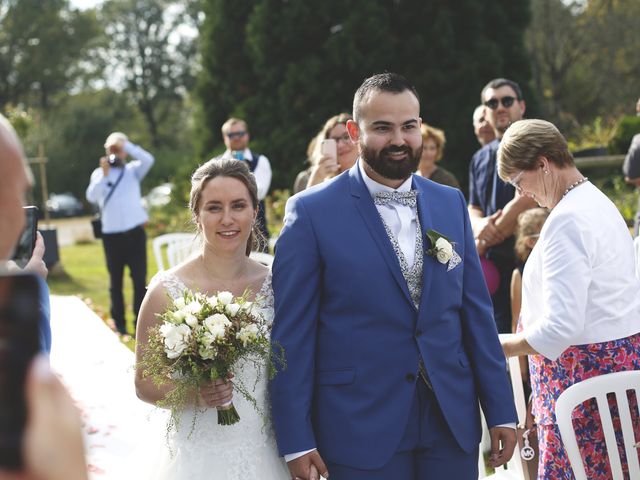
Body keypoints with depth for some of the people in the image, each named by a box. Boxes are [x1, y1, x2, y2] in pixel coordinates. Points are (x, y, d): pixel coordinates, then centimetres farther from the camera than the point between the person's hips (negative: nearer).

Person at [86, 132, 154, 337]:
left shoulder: (133, 170, 6)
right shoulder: (99, 173, 6)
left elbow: (148, 160, -14)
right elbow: (91, 197, -9)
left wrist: (126, 145, -15)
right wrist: (104, 174, -16)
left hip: (135, 231, 0)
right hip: (111, 234, 1)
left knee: (139, 279, -3)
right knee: (115, 281, 7)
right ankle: (119, 323, 14)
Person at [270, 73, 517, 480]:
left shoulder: (451, 203, 8)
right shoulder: (312, 212, -6)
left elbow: (476, 311, 10)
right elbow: (291, 333, -7)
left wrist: (501, 411, 8)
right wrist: (296, 439, -9)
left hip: (453, 423, 4)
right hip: (362, 430, -4)